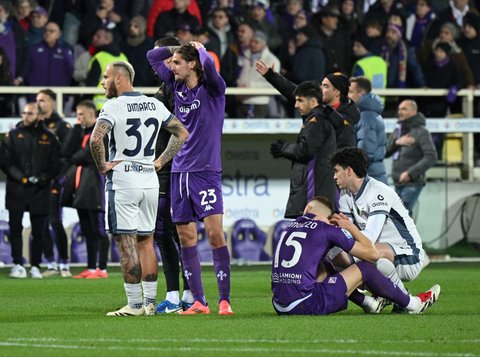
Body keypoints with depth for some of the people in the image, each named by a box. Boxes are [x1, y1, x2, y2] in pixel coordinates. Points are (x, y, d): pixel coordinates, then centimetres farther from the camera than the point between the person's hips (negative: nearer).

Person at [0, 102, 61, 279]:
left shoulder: (49, 138, 7)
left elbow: (56, 164, 6)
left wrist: (42, 178, -11)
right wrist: (21, 178, -12)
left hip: (40, 191, 1)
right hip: (16, 190, -1)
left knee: (38, 231, 3)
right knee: (15, 228, -4)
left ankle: (35, 266, 10)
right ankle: (18, 264, 0)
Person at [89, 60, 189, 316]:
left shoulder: (114, 107, -11)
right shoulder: (155, 105, 9)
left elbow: (96, 139, -25)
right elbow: (182, 133, 14)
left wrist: (102, 166, -10)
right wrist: (160, 161, 12)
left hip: (122, 181, -6)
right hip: (149, 180, 6)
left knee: (126, 243, -3)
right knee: (146, 241, 12)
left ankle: (134, 305, -5)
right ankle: (150, 303, 11)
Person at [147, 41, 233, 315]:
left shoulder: (212, 88, -5)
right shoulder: (178, 86, 12)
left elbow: (208, 64, -26)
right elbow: (152, 56, 22)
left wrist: (199, 49, -6)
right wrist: (178, 46, 13)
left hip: (206, 171, -6)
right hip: (180, 171, 6)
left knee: (215, 234, -12)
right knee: (186, 239, 4)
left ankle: (224, 300, -10)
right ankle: (198, 301, 7)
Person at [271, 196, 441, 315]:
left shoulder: (291, 226, 15)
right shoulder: (327, 230, -1)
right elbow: (373, 254, 5)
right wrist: (351, 227, 18)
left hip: (279, 306, 6)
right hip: (306, 306, -6)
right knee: (365, 268, 9)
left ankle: (368, 302, 41)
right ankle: (413, 304, 24)